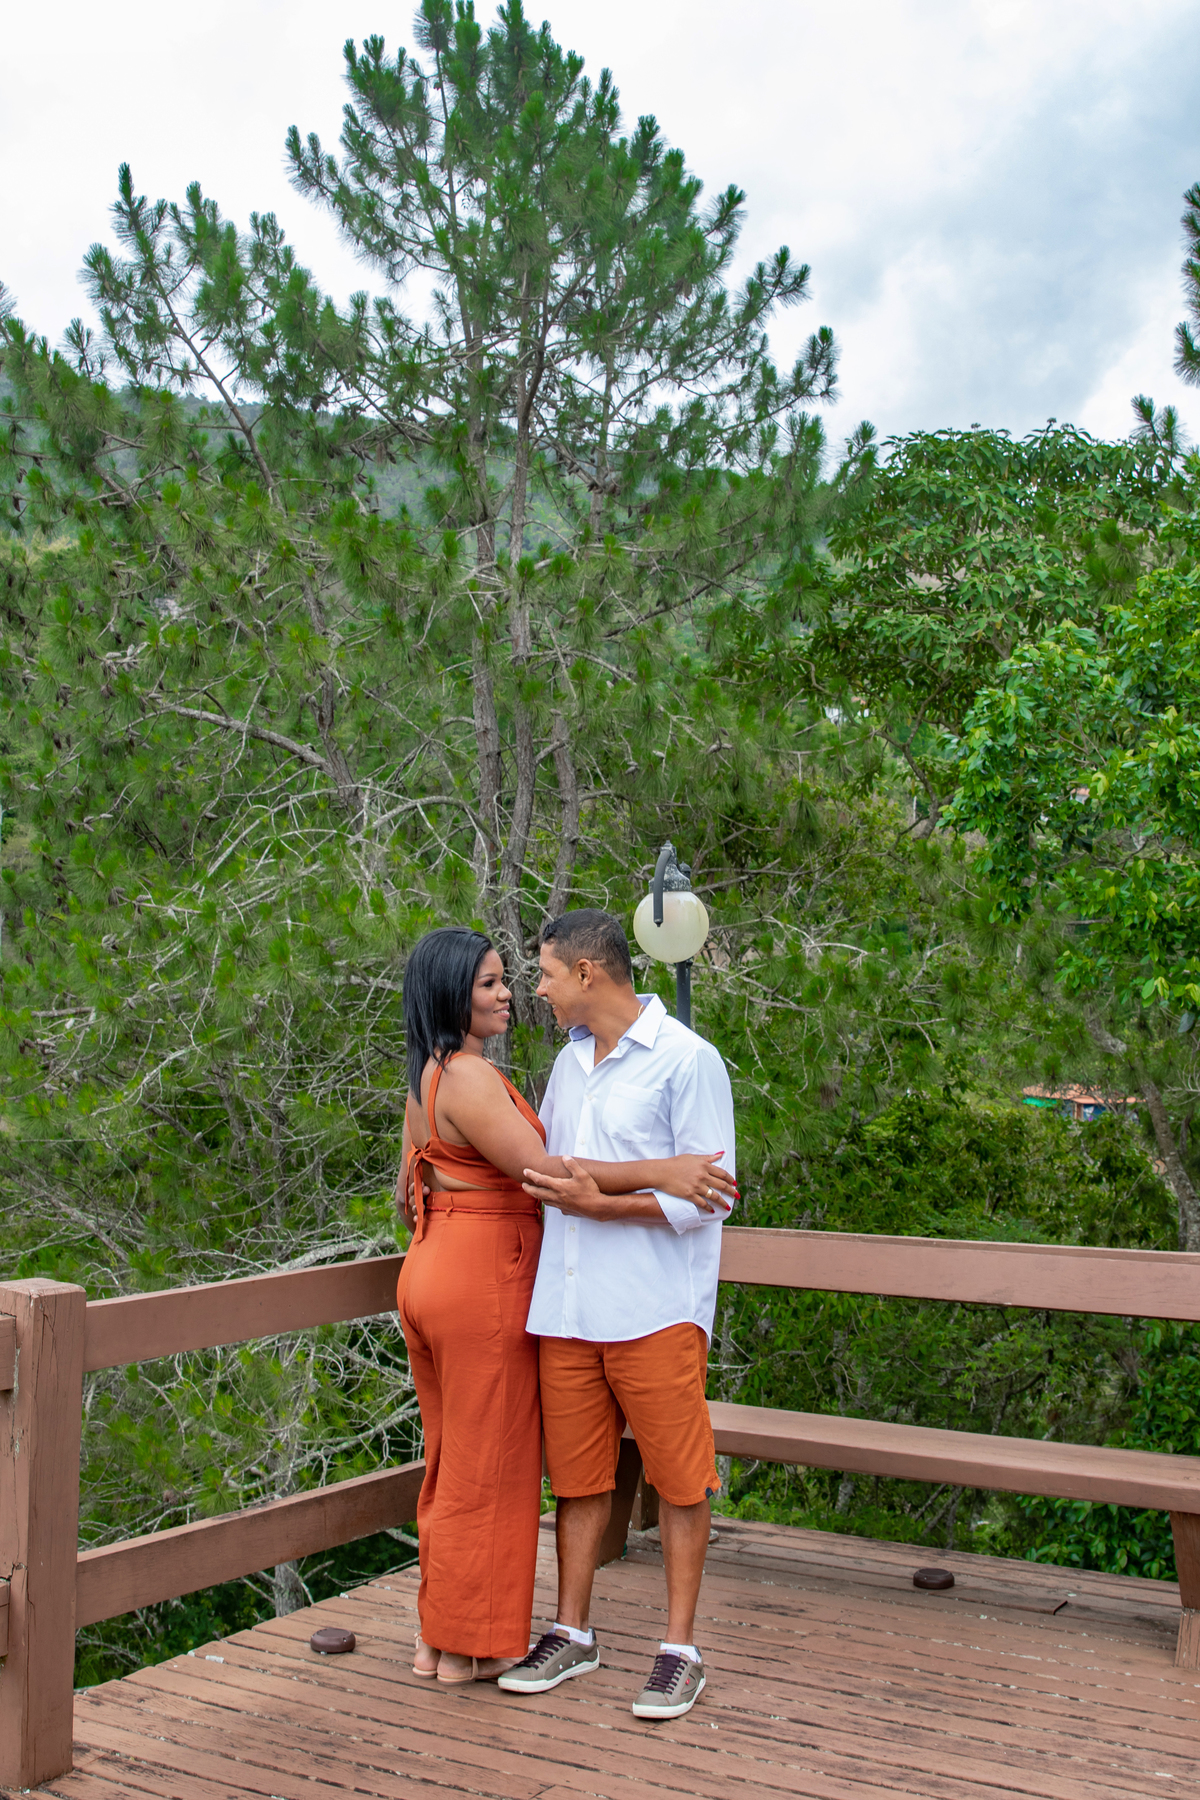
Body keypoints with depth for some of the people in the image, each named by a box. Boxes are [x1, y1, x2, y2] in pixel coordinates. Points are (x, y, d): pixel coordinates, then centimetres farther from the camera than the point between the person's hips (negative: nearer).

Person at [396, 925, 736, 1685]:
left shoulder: (426, 1079, 12)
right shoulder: (469, 1078, -18)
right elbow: (539, 1170, -27)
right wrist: (660, 1173, -32)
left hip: (431, 1274, 10)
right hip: (484, 1282, -10)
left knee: (452, 1463, 17)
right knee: (488, 1468, 3)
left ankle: (436, 1635, 26)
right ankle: (471, 1645, 13)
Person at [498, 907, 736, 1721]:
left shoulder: (688, 1061, -9)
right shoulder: (570, 1061, 14)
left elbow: (711, 1194, -13)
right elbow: (541, 1156, 30)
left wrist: (599, 1203, -20)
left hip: (654, 1308, -6)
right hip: (566, 1305, 7)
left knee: (679, 1476, 3)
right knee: (576, 1471, 12)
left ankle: (681, 1647, 14)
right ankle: (573, 1632, 25)